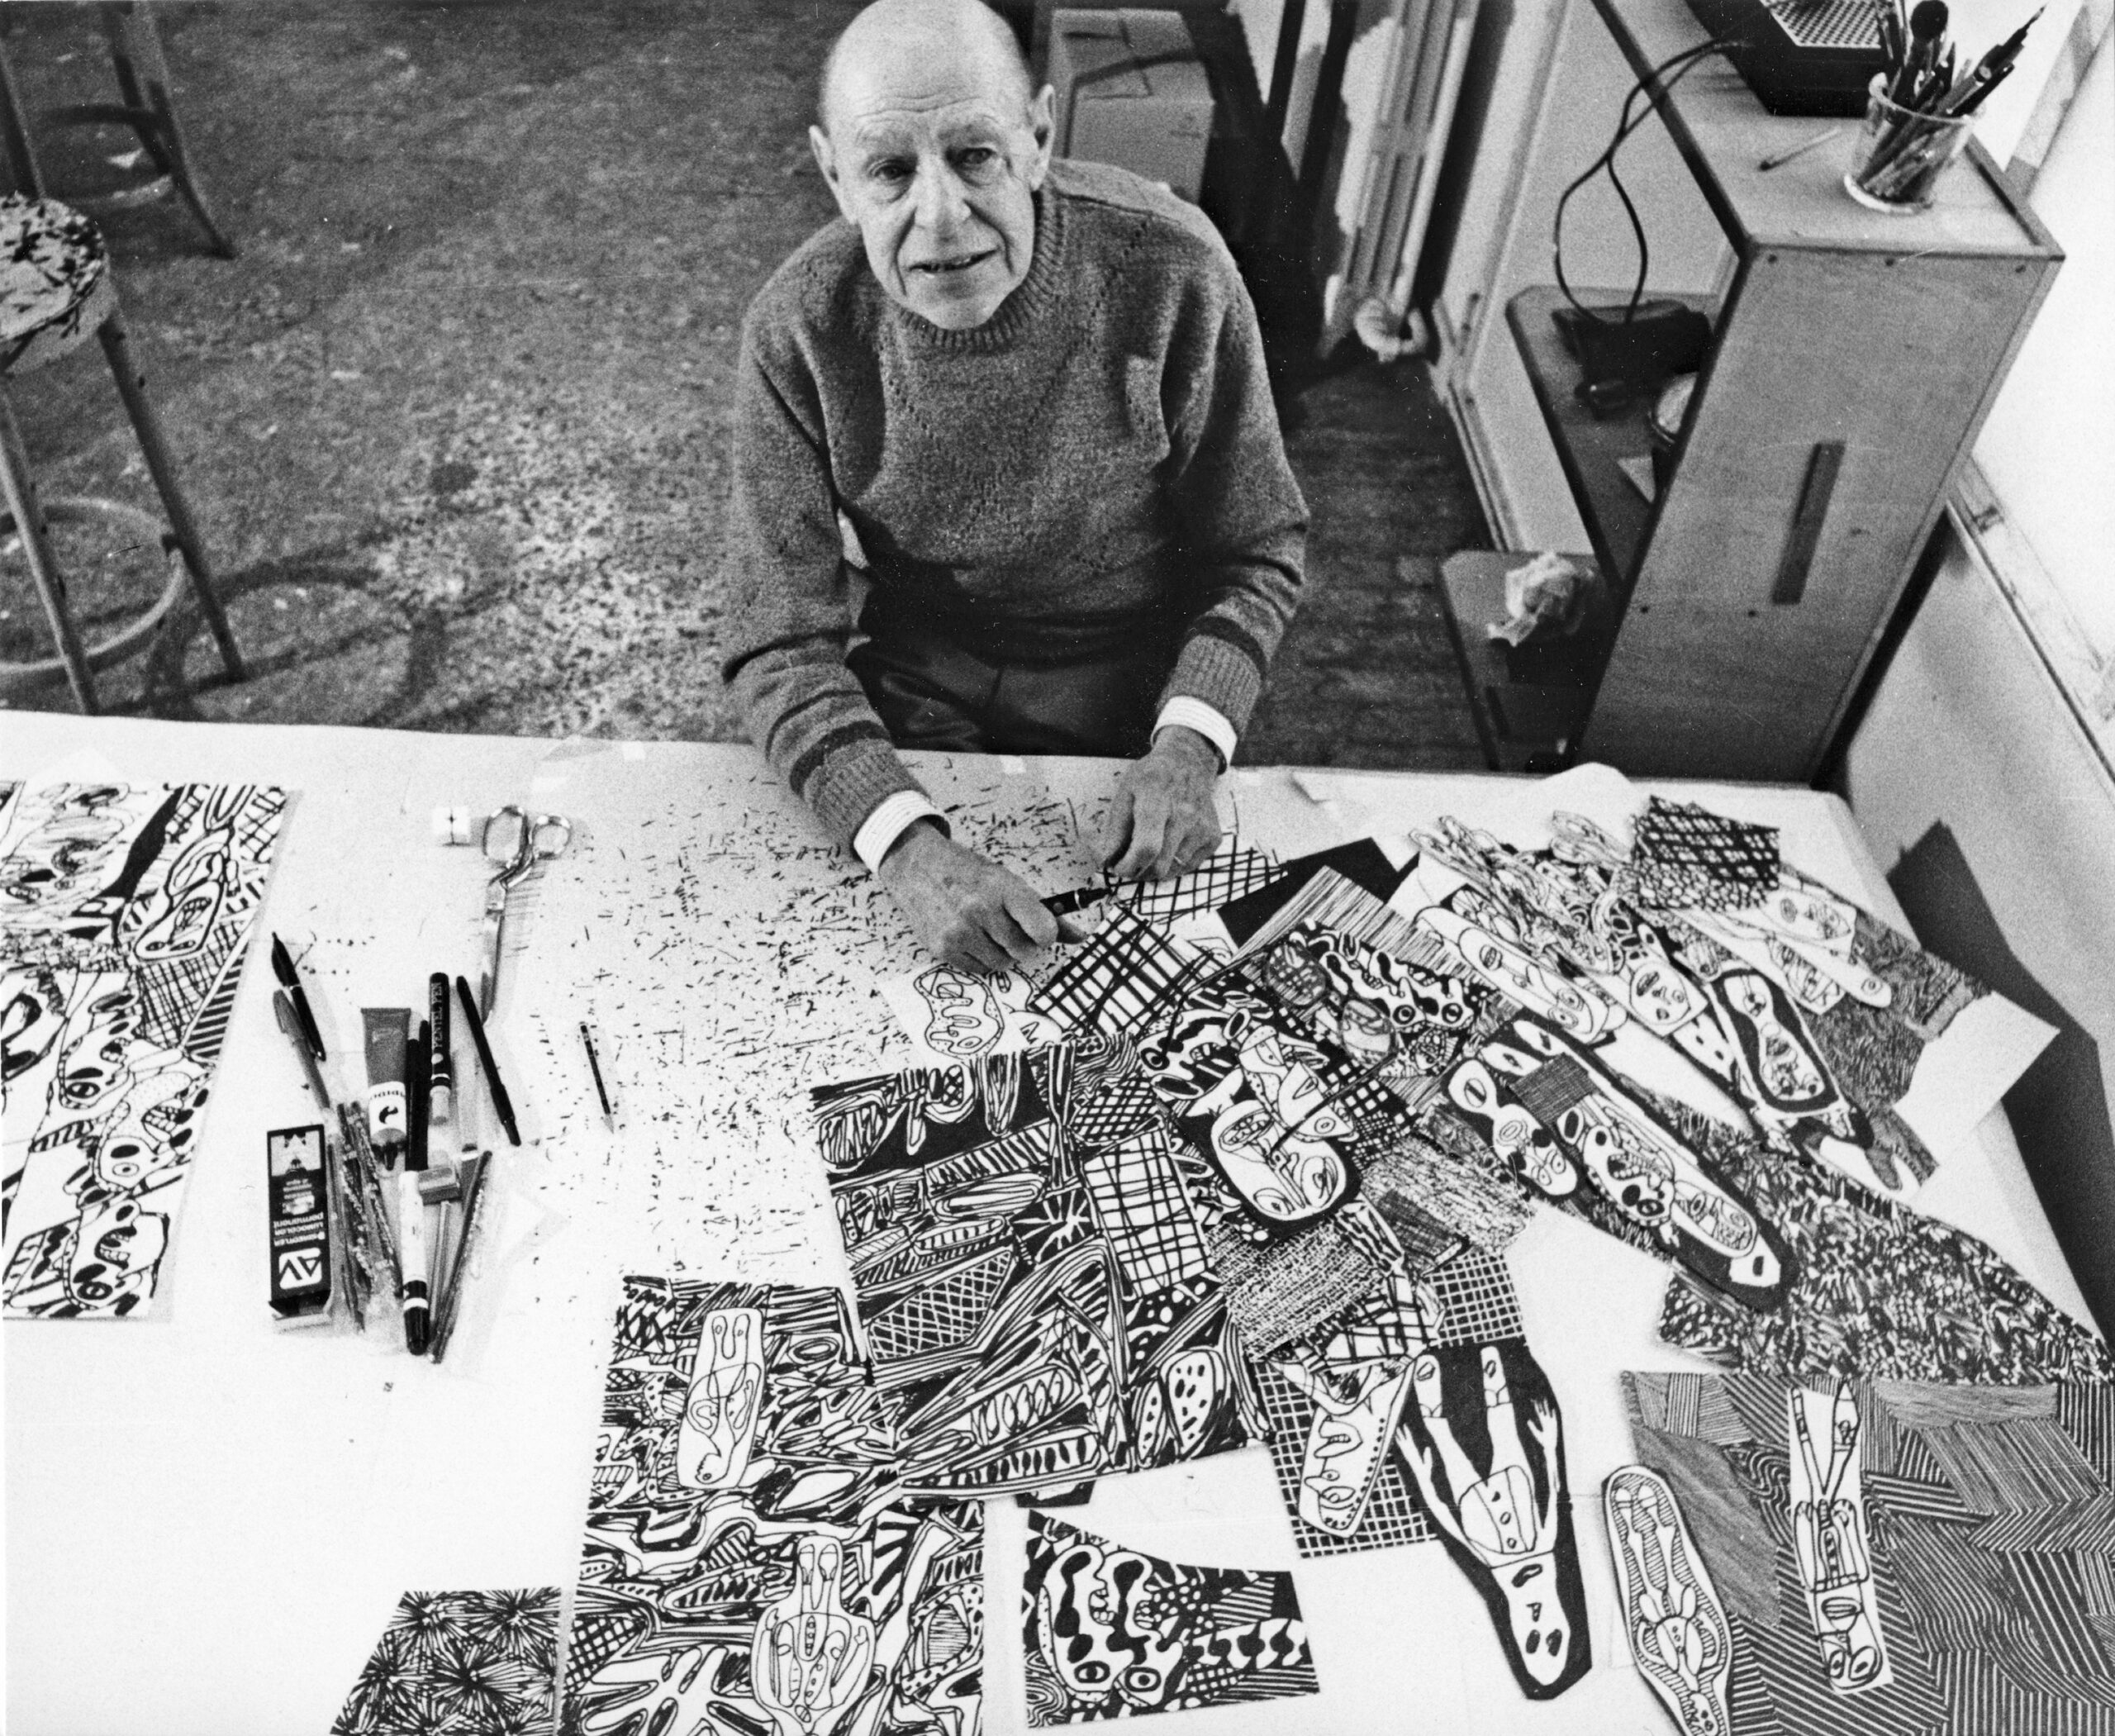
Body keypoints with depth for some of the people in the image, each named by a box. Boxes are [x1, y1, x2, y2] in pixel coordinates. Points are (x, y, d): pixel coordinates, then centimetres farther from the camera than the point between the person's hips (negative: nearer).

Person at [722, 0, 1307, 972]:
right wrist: (908, 849, -37)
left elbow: (1256, 554, -9)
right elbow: (783, 644, -19)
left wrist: (1187, 746, -28)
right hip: (911, 701, 1)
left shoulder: (1172, 271, -21)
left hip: (1134, 690, 0)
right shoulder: (798, 331, -19)